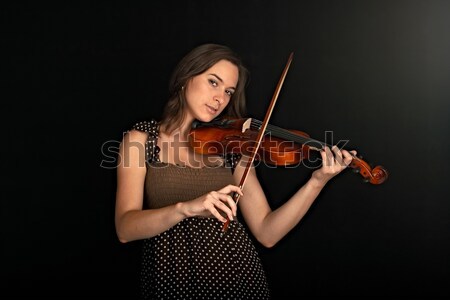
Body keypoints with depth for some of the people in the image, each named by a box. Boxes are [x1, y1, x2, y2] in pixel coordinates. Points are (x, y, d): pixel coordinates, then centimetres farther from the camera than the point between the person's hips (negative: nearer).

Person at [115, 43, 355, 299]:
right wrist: (185, 208, -30)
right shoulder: (142, 138, -3)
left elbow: (266, 233, -5)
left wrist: (317, 181, -16)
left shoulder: (231, 146, 1)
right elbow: (125, 229, -14)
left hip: (239, 277, 2)